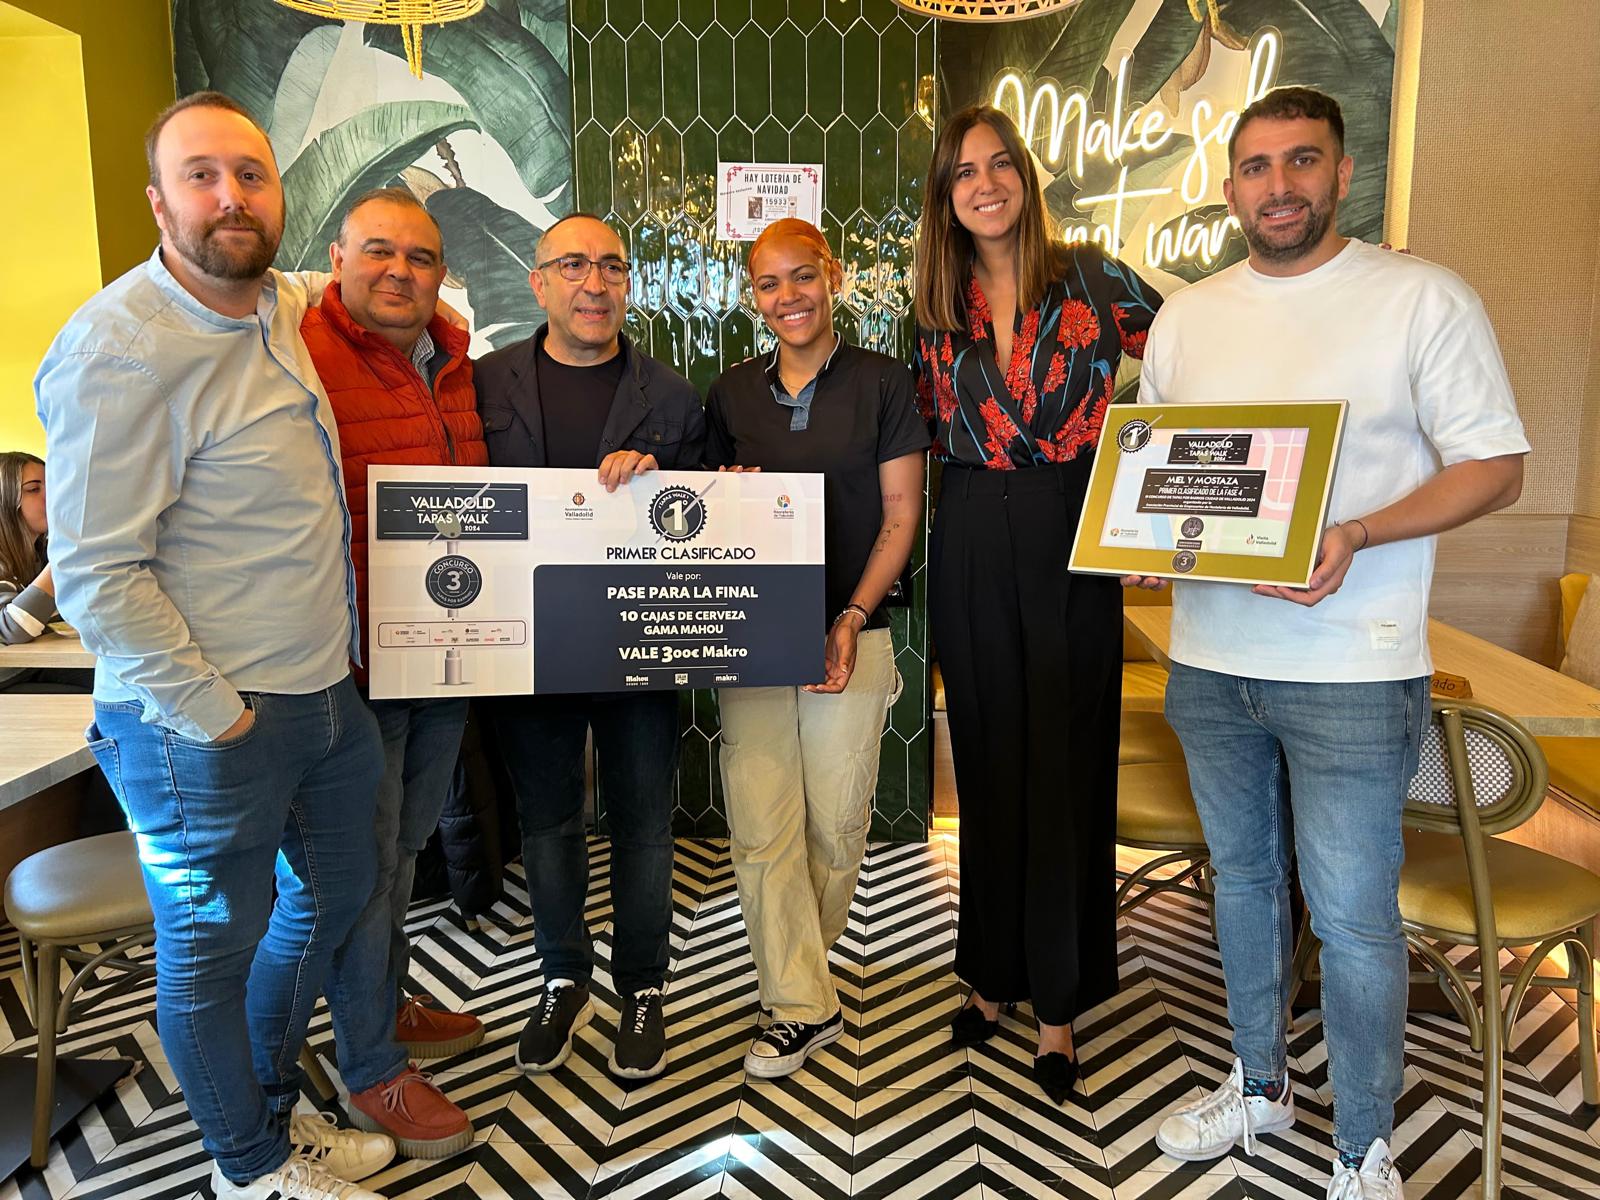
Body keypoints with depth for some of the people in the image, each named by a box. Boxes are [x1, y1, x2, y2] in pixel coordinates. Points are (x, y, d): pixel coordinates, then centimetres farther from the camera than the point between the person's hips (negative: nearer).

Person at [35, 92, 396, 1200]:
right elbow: (97, 577, -20)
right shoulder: (119, 346, -19)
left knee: (332, 895, 22)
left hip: (325, 689, 9)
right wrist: (214, 713, -18)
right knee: (212, 947, 12)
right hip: (205, 727, -8)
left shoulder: (282, 305, 4)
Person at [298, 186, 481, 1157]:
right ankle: (374, 1071, 24)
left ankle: (387, 1001, 43)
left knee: (409, 842, 21)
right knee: (365, 859, 5)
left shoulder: (461, 364, 9)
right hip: (353, 660, -7)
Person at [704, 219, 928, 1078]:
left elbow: (900, 516, -1)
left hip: (851, 635, -2)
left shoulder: (883, 384, 1)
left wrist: (851, 619, -11)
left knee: (837, 822, 6)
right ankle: (805, 1006, 14)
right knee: (761, 827, -1)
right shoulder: (732, 394, 10)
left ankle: (799, 962, 33)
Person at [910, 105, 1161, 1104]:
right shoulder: (939, 308, 9)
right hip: (972, 551, 3)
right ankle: (994, 973, 28)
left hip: (1071, 543, -3)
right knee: (987, 762, 11)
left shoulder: (1091, 279, 0)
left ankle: (1059, 1003, 19)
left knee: (1065, 766, 3)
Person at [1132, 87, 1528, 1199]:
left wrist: (1355, 538, -22)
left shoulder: (1423, 298, -4)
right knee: (1243, 876, 18)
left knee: (1353, 918, 2)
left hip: (1353, 667, -4)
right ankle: (1259, 1086, 38)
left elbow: (1495, 464, -6)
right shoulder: (1186, 315, 10)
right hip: (1209, 657, 5)